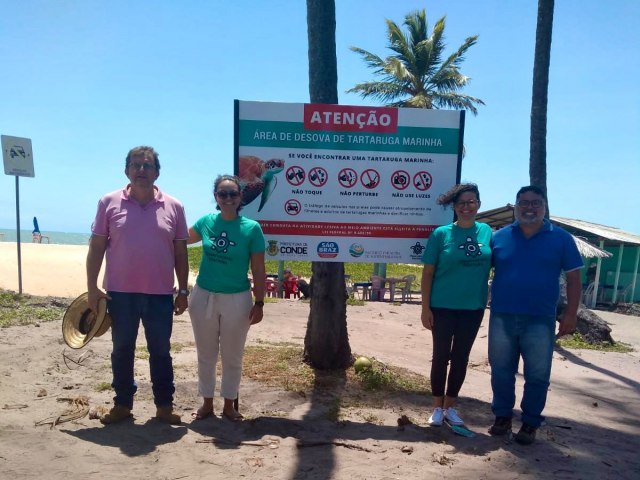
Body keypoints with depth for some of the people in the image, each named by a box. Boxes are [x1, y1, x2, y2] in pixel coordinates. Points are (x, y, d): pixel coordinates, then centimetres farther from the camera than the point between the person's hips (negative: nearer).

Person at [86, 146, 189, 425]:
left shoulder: (173, 206, 1)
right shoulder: (109, 202, -1)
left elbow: (180, 252, 3)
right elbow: (97, 247, 2)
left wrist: (183, 291, 2)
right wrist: (92, 287, -3)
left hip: (161, 294, 0)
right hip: (120, 293, 0)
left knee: (160, 351, 10)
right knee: (121, 350, 13)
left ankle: (164, 405, 24)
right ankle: (122, 404, 30)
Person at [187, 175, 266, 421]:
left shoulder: (251, 228, -10)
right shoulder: (206, 221, -1)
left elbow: (258, 270, -7)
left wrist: (259, 303, -9)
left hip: (237, 300, -3)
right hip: (204, 297, 3)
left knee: (232, 357, 12)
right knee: (206, 355, 15)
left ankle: (229, 405, 30)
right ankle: (207, 403, 33)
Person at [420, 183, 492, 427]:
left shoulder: (486, 231, 1)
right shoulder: (441, 233, -7)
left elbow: (493, 265, 9)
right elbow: (428, 273, -6)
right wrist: (425, 307, -10)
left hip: (473, 308, 3)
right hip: (443, 306, -3)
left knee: (461, 357, 13)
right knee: (441, 356, 7)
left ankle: (450, 406, 29)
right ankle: (438, 407, 23)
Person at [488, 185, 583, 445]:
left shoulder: (561, 238, 1)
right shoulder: (499, 237, 3)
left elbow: (573, 277, 3)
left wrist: (570, 313, -3)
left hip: (540, 320, -1)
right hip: (502, 317, 1)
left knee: (537, 376, 7)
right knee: (501, 372, 11)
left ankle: (530, 423, 24)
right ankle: (502, 416, 28)